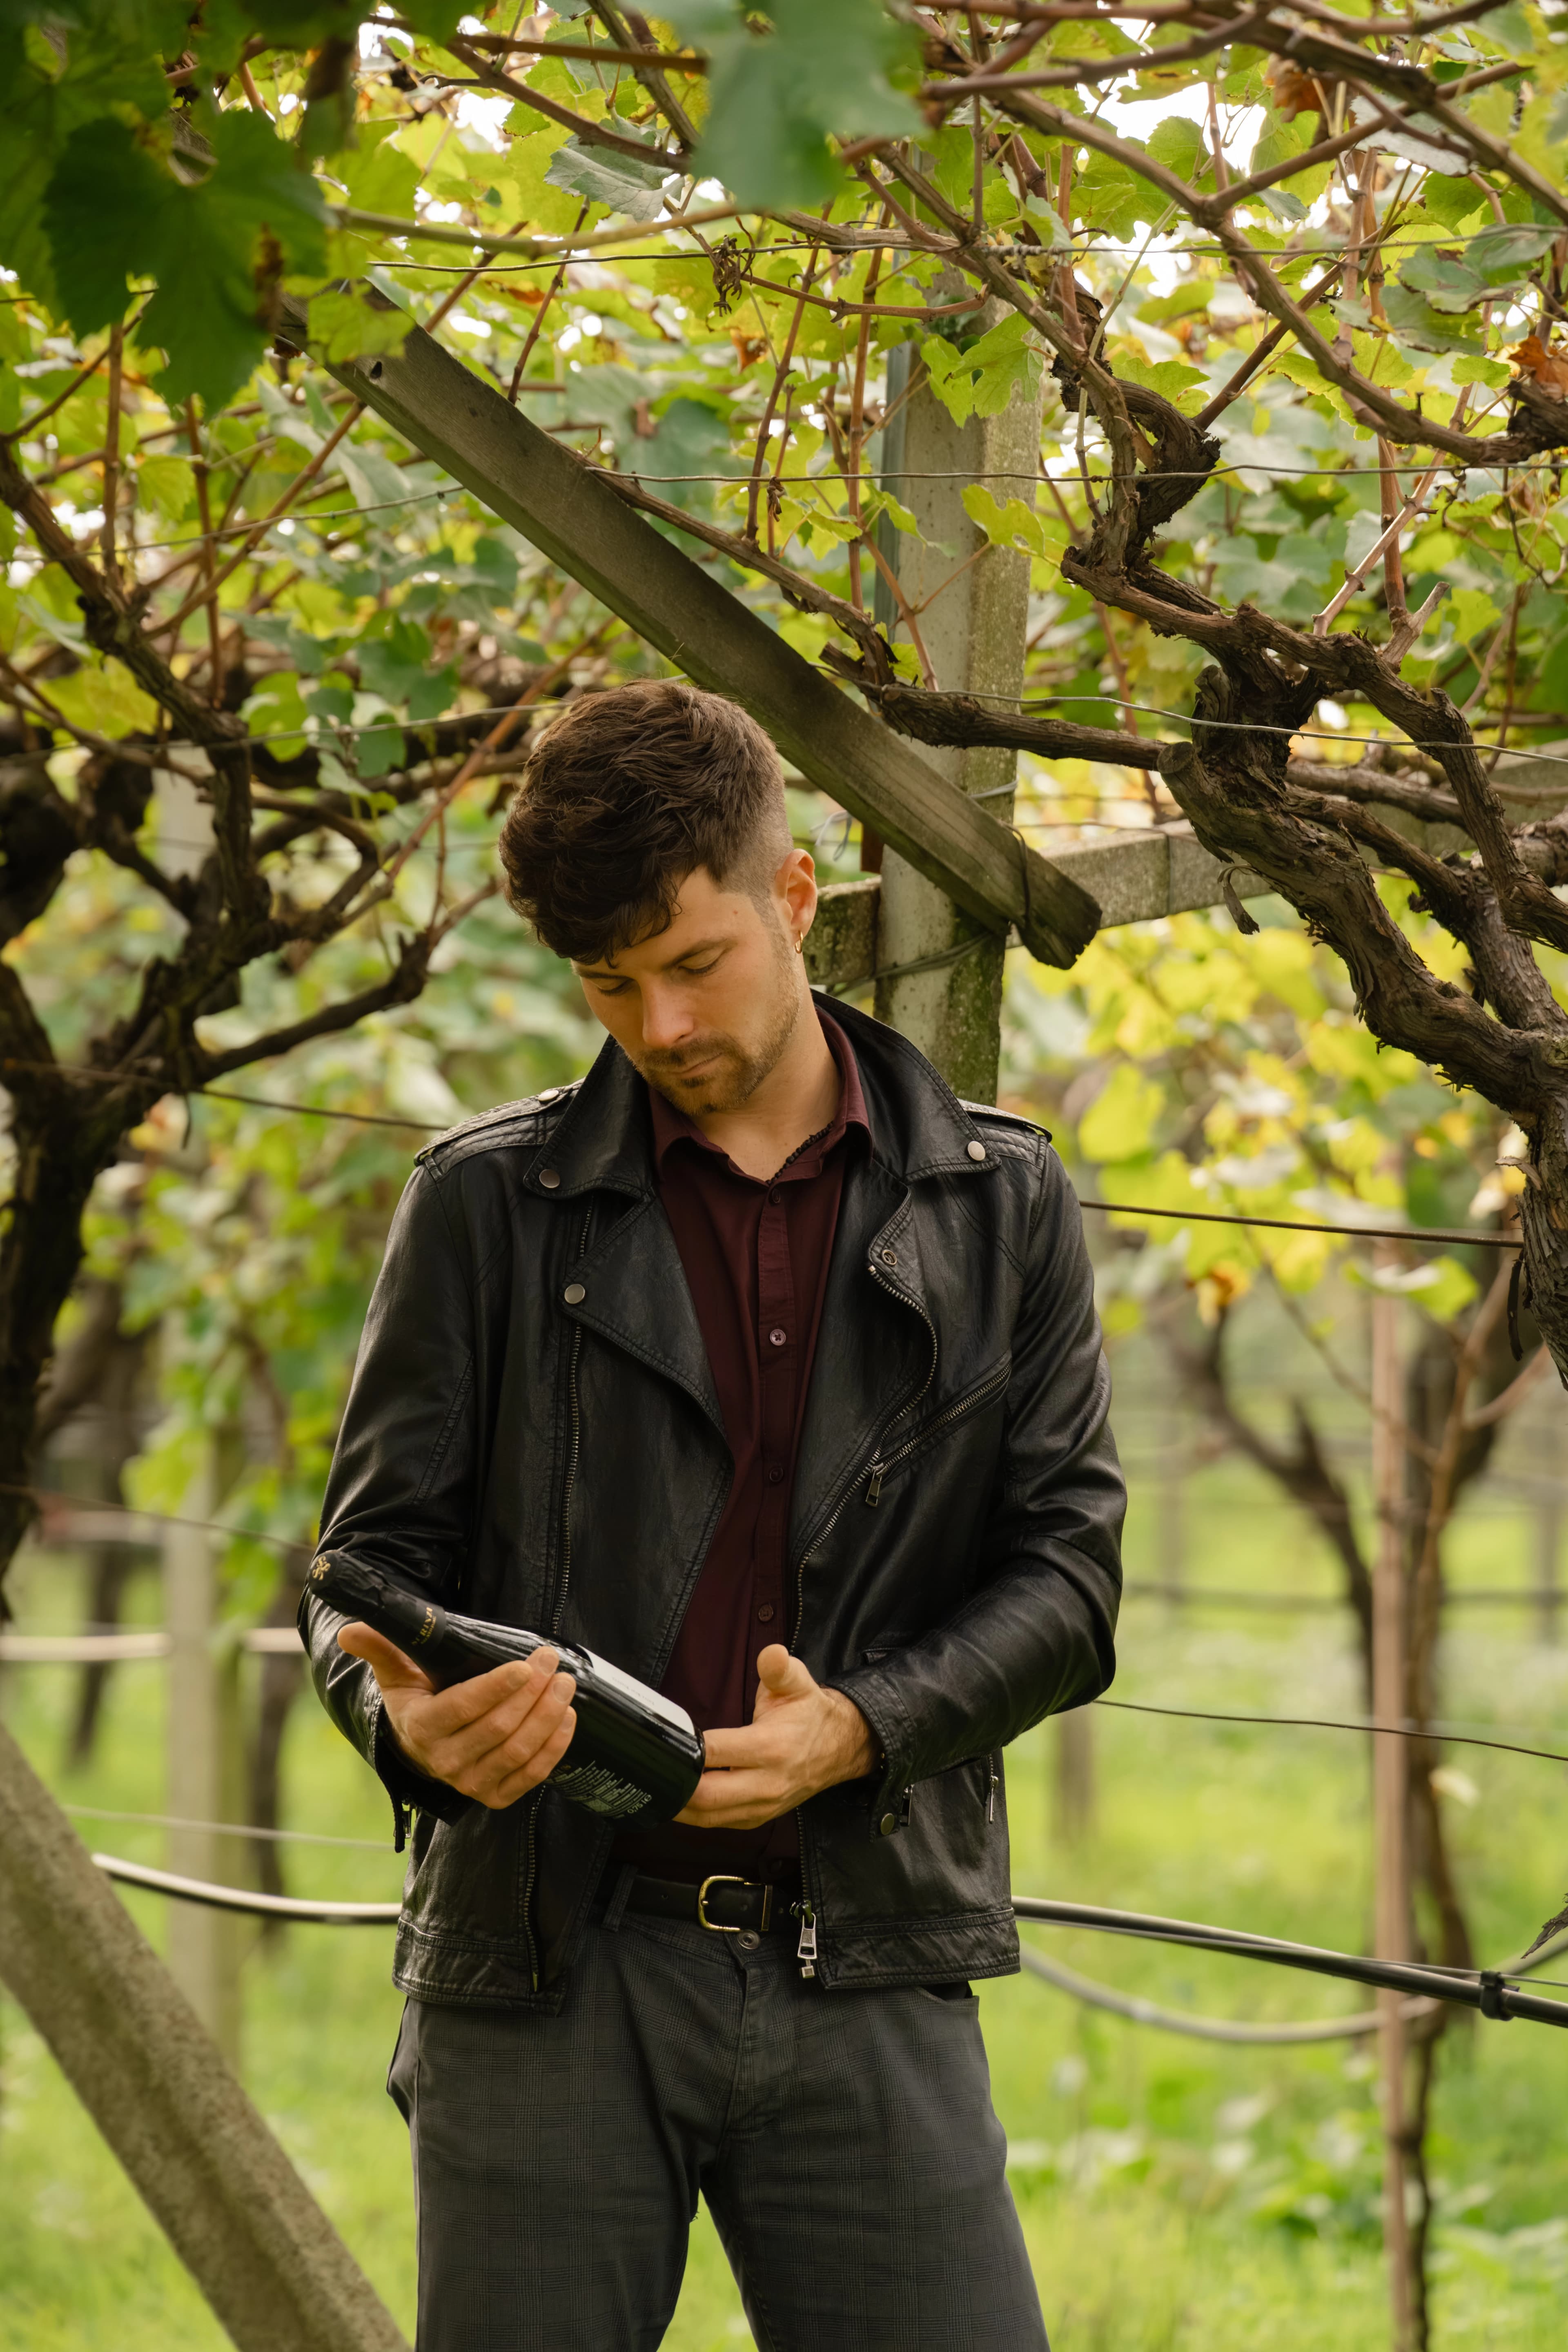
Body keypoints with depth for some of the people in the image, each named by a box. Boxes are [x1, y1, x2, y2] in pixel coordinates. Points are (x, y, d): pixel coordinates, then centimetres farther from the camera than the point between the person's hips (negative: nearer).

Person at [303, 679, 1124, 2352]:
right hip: (548, 1970, 0)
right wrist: (409, 1722, -16)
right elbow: (374, 1553, 7)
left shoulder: (1000, 1205, 10)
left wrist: (857, 1729, -12)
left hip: (870, 1969, 1)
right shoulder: (487, 1206, 6)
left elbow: (1065, 1565, 6)